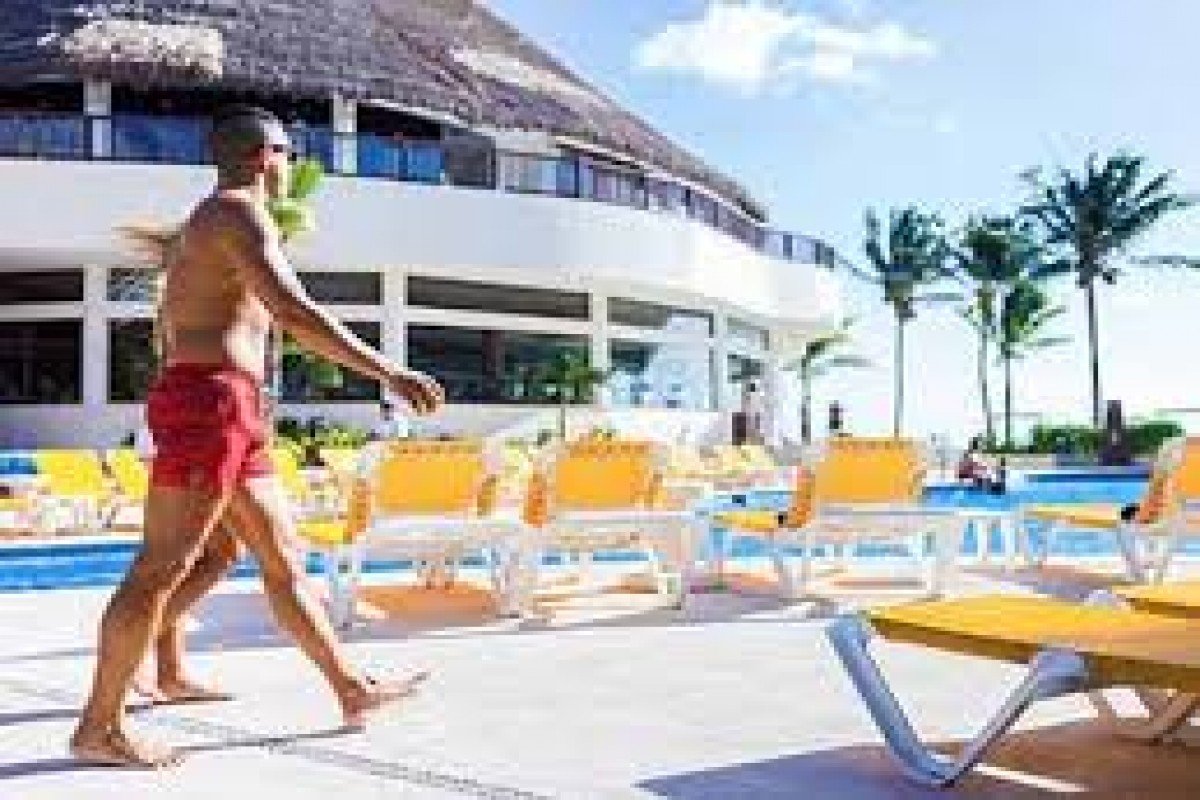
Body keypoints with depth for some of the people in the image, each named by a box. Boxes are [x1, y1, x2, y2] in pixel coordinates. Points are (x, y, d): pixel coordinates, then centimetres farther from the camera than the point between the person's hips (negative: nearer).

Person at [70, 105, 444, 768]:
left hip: (232, 422, 10)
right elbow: (295, 314, -21)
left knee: (282, 558, 9)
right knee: (161, 569, -7)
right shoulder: (239, 212, -7)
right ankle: (98, 727, 0)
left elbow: (171, 331, 31)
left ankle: (353, 690, 15)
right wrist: (390, 374, -24)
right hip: (210, 404, -10)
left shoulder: (207, 224, 26)